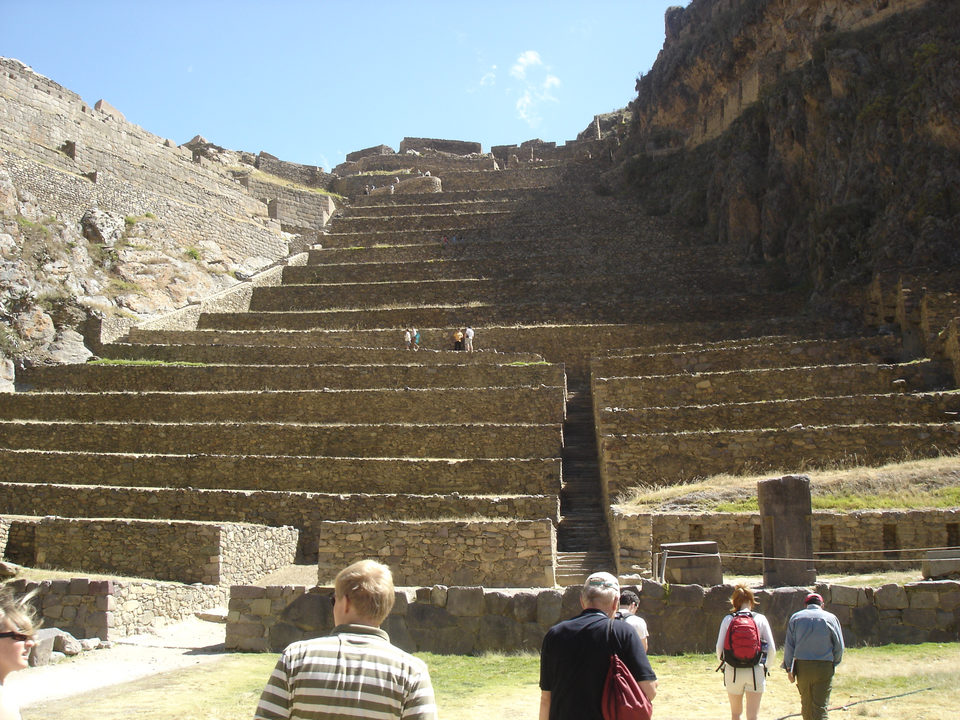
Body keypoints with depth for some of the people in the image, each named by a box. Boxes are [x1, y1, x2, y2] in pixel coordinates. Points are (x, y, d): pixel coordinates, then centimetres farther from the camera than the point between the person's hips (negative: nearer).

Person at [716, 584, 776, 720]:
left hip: (733, 672, 1)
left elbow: (719, 647, -4)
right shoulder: (760, 619, -1)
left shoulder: (728, 619, -1)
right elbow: (772, 649, -2)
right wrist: (766, 666, 15)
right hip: (756, 672, -1)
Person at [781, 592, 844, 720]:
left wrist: (789, 668, 6)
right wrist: (833, 664, 17)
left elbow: (789, 645, 4)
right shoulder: (831, 618, 3)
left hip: (802, 666, 2)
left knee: (806, 704, 15)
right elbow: (839, 646, 3)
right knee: (820, 706, -3)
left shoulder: (796, 617, 7)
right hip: (824, 667, -2)